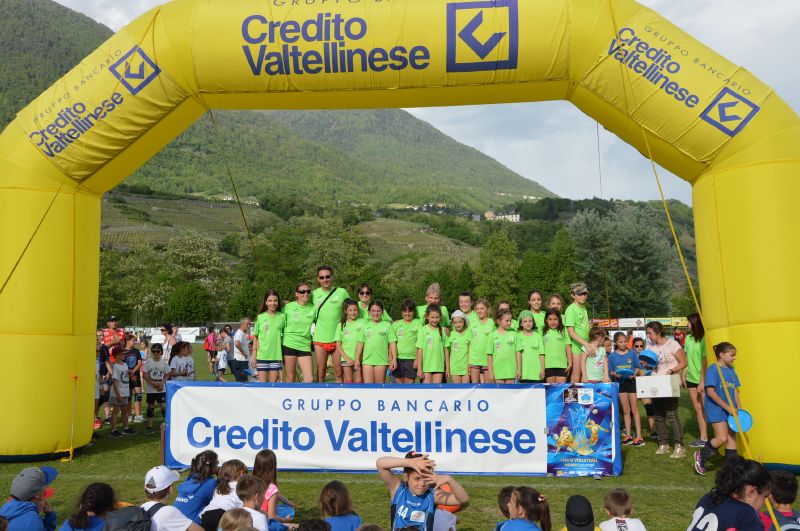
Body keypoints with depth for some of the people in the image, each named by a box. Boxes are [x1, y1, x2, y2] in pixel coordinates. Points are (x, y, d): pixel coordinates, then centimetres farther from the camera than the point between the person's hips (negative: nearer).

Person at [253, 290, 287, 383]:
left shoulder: (282, 316, 3)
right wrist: (254, 356, 4)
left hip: (276, 356, 1)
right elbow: (255, 337, 8)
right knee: (262, 384, 0)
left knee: (273, 384, 5)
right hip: (262, 356, 0)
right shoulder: (260, 317, 2)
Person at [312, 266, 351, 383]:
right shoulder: (314, 294, 3)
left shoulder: (342, 293, -1)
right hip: (320, 339, 1)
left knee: (339, 373, 4)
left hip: (337, 339, -1)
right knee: (320, 374, 5)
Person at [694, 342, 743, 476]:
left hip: (730, 411, 8)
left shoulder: (731, 370, 11)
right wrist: (727, 407, -18)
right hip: (716, 410, -8)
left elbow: (735, 390, 17)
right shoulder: (713, 369, -13)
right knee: (722, 438, -15)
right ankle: (701, 456, 7)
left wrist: (739, 407, 6)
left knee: (732, 438, 8)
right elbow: (710, 391, -18)